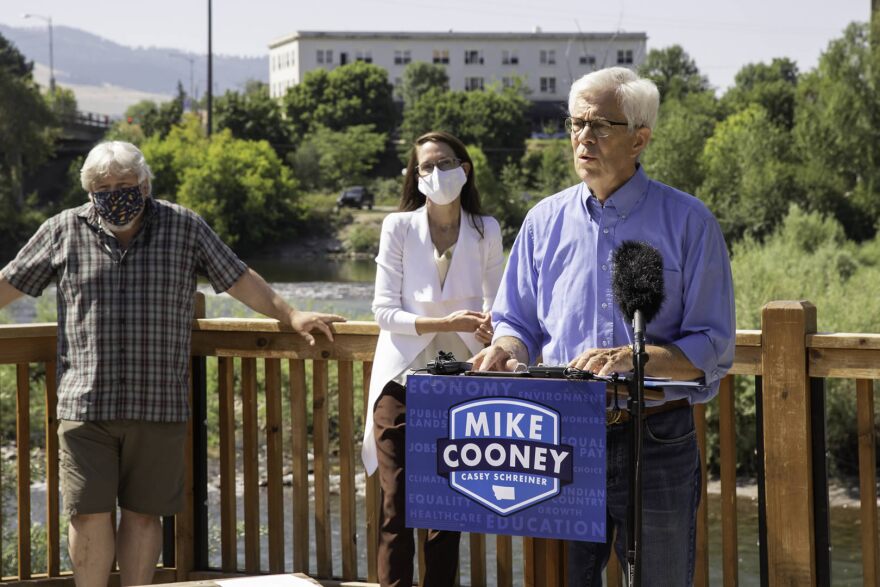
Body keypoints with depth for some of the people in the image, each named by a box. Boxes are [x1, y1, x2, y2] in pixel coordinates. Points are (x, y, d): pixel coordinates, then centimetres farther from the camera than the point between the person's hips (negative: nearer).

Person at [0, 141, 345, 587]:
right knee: (89, 514, -2)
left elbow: (239, 279, 12)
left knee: (143, 514, 5)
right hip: (85, 401, 0)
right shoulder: (63, 231, 7)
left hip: (158, 404, 0)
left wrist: (290, 316, 8)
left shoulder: (184, 227, 7)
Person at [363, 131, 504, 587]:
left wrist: (489, 326, -20)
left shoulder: (486, 231, 2)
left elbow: (493, 305, 3)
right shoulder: (398, 227, -3)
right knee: (397, 504, -5)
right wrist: (446, 323, -20)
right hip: (402, 378, -2)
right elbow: (385, 311, -7)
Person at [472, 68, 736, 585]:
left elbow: (714, 349, -6)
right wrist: (509, 347, -8)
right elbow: (517, 321, 16)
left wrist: (632, 359, -21)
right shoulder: (546, 220, 9)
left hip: (658, 442, -3)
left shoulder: (688, 222, -2)